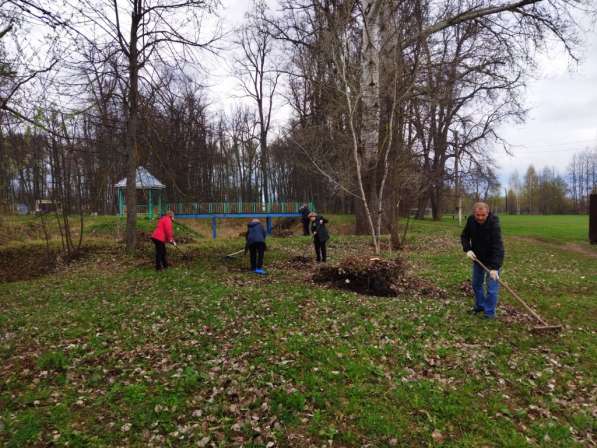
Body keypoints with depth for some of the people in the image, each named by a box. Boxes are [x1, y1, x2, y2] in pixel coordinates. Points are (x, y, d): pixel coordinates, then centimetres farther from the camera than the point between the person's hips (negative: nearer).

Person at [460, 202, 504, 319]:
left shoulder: (493, 223, -29)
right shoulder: (470, 220, -12)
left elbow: (497, 246, -34)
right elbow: (464, 236, 3)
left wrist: (494, 267, -39)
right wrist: (467, 249, -14)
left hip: (492, 259, -6)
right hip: (478, 258, 6)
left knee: (492, 287, -4)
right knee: (476, 284, 17)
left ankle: (489, 313, 12)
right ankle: (480, 306, 37)